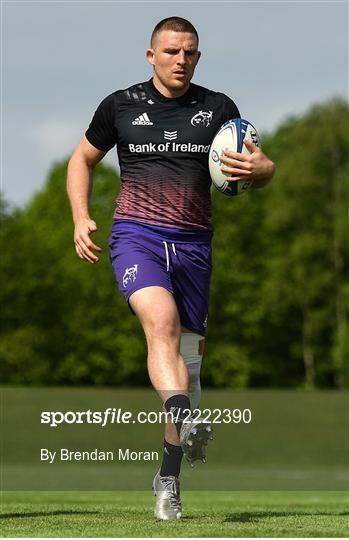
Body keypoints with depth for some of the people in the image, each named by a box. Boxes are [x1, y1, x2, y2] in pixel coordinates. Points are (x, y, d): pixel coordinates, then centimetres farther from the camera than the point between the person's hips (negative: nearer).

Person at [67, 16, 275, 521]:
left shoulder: (218, 108, 6)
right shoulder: (120, 105, 4)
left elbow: (263, 168, 10)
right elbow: (82, 159, 17)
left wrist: (258, 168, -16)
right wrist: (81, 219, 3)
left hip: (193, 243, 2)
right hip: (136, 235, -2)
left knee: (188, 356, 5)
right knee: (162, 321, -30)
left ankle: (168, 478, 17)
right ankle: (187, 424, -47)